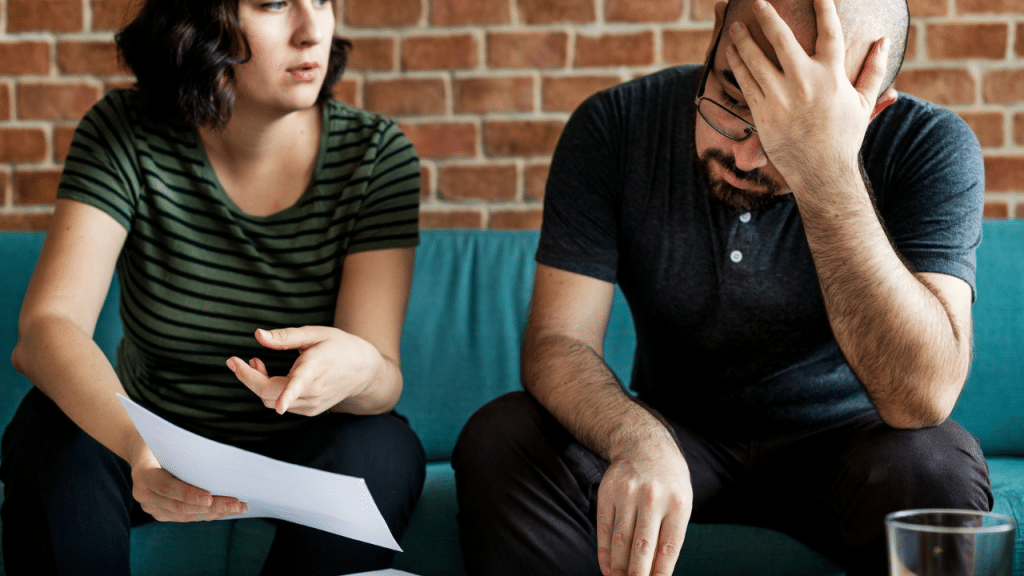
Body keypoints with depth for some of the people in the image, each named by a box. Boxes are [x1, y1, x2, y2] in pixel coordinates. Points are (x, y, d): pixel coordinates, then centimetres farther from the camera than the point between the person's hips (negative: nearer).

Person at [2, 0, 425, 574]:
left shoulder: (376, 154, -14)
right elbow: (47, 324, -27)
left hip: (304, 451, 0)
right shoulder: (125, 135, -14)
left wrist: (360, 371, -47)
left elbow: (384, 380, -19)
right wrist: (137, 442, -49)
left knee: (380, 451, -32)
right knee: (51, 428, -30)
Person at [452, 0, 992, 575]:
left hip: (839, 442, 1)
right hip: (673, 434, -1)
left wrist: (828, 176, -42)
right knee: (501, 443, -27)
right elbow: (558, 339, -18)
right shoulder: (614, 127, -14)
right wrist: (640, 443, -41)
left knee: (933, 466, -32)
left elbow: (922, 399, -33)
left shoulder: (929, 147, -21)